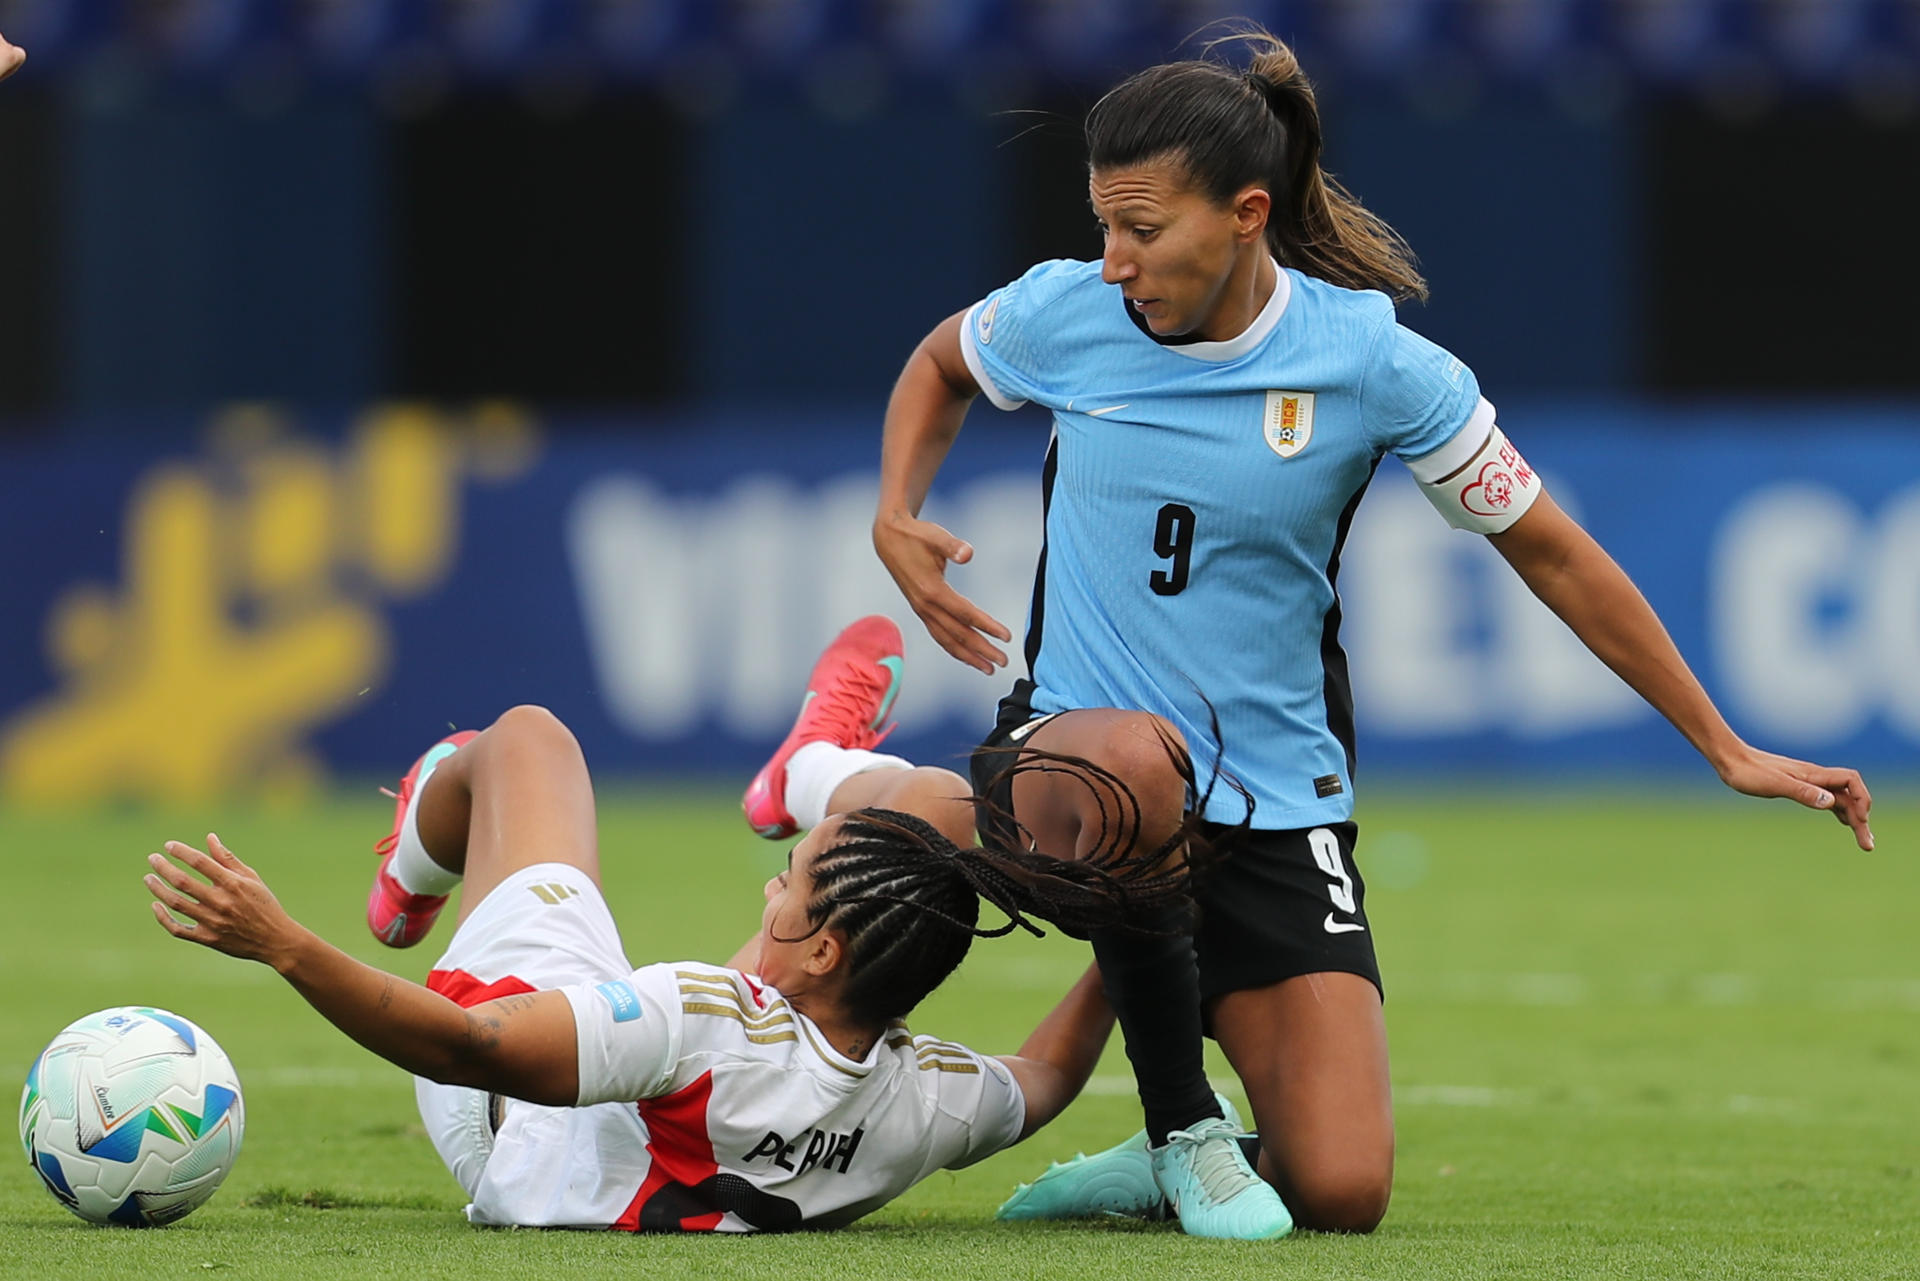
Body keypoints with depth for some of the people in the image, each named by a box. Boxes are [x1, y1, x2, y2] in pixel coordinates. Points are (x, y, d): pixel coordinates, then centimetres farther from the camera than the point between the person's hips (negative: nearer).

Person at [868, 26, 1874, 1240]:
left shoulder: (1375, 364, -11)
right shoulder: (1063, 315, -5)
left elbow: (1554, 556, 0)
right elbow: (940, 366, 20)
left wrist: (1728, 751, 2)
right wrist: (899, 515, 1)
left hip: (1277, 805, 0)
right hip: (1067, 752, 0)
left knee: (1344, 1192, -15)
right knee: (1135, 766, -41)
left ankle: (1180, 1166, 21)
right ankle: (1183, 1128, -19)